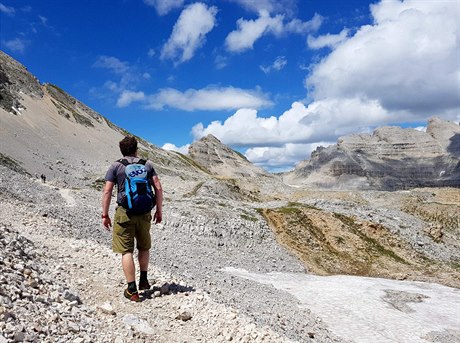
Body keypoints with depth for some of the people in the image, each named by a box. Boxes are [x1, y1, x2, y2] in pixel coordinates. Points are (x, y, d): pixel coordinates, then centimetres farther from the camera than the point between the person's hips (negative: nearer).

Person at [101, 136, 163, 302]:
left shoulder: (116, 166, 1)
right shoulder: (147, 164, 7)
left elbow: (107, 191, -5)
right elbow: (158, 188, 2)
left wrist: (105, 215, 0)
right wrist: (159, 210, 9)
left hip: (124, 213, -3)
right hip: (144, 213, 3)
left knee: (126, 251, 2)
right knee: (144, 247, 22)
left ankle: (132, 290, 3)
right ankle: (144, 280, 32)